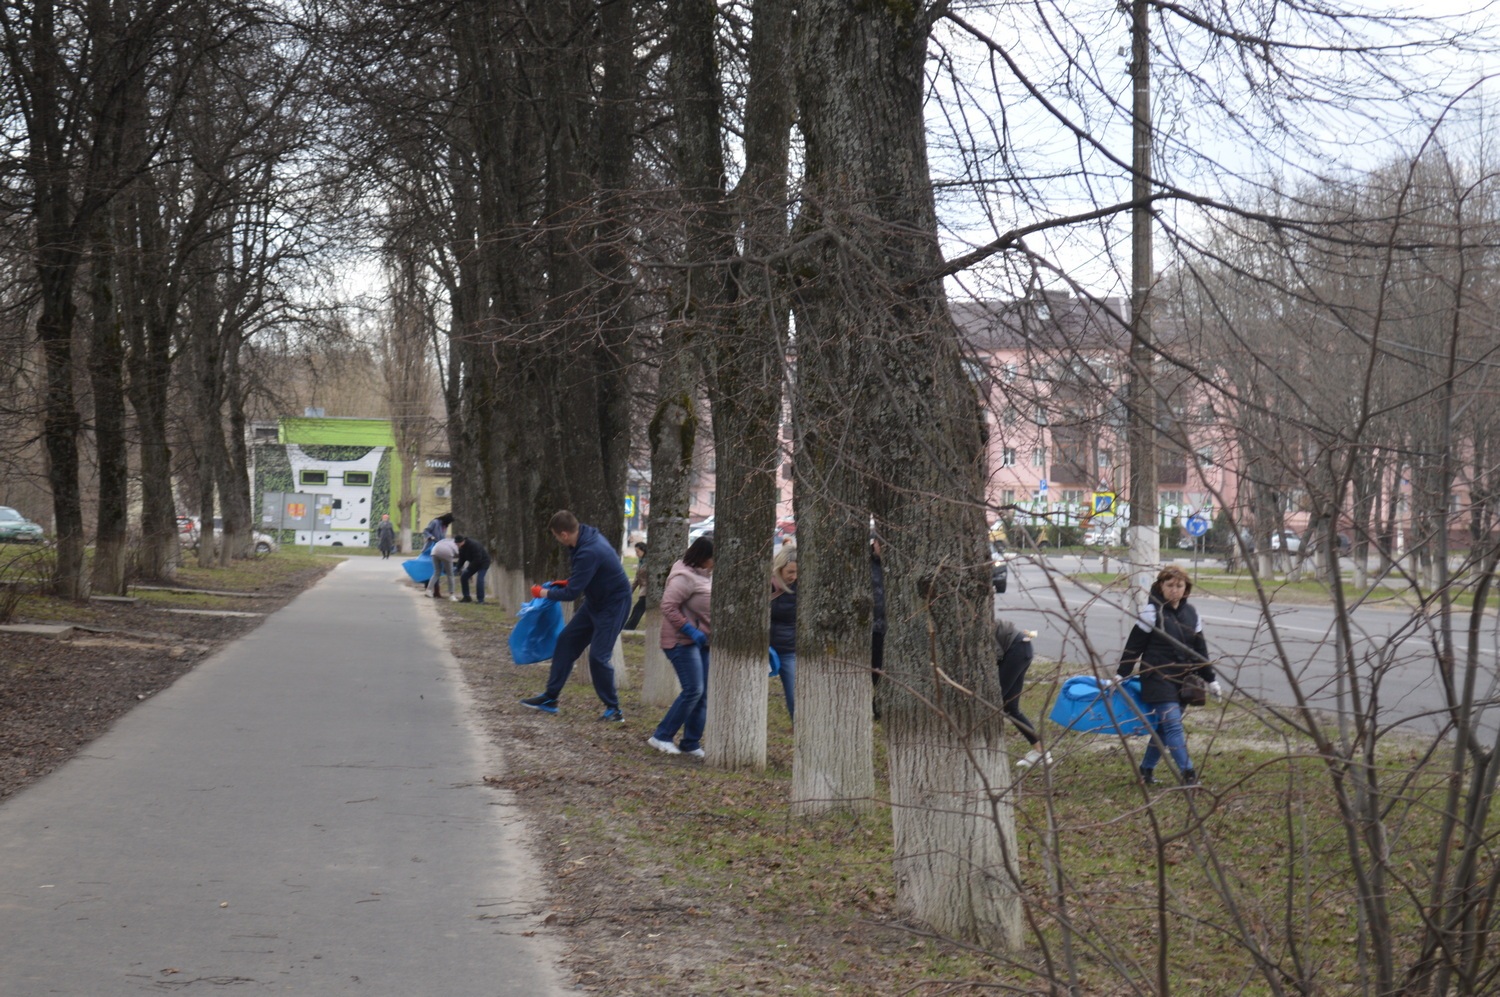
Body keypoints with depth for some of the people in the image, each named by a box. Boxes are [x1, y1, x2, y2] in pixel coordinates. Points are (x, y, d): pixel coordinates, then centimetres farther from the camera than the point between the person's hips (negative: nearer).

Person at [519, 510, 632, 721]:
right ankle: (550, 697, 14)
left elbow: (571, 593, -26)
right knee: (566, 641, 8)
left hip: (613, 605, -10)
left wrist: (544, 593, -12)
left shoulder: (589, 553, -32)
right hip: (595, 601, 10)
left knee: (598, 656, -10)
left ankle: (613, 709, 4)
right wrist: (568, 582, 5)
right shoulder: (588, 535, -3)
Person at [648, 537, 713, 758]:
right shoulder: (685, 577, -17)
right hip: (682, 642, -9)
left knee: (703, 694, 6)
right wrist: (690, 630, -24)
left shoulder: (707, 575, 12)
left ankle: (691, 744, 13)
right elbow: (668, 606, -23)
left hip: (701, 641, 9)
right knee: (693, 690, -14)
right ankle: (661, 736, -4)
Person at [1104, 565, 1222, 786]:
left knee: (1163, 728, 10)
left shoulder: (1191, 613, 9)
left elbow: (1199, 649, 17)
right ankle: (1188, 774, -14)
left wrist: (1210, 680, 16)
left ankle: (1146, 769, 24)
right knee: (1173, 726, -13)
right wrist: (1120, 675, -5)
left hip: (1181, 681, 6)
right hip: (1158, 678, -6)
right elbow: (1133, 646, -5)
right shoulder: (1152, 612, -7)